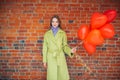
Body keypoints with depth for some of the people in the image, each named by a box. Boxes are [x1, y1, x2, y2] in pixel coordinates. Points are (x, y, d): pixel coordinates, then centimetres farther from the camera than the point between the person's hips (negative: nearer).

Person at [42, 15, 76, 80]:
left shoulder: (63, 33, 2)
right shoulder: (47, 34, 3)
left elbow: (65, 46, 4)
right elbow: (45, 48, 5)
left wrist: (70, 51, -17)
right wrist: (44, 60, 4)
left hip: (60, 57, 0)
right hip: (50, 58, 0)